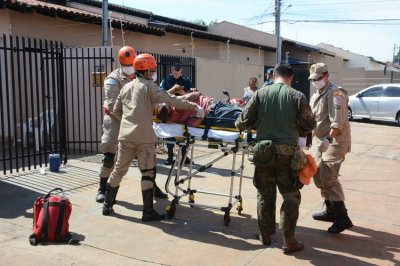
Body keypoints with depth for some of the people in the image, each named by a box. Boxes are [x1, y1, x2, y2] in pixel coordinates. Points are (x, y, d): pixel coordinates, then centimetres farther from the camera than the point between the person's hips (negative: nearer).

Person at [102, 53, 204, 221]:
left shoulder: (126, 87, 16)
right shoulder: (149, 86, -5)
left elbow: (116, 110, 19)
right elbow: (170, 100, -17)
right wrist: (194, 106, -16)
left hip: (125, 136, 7)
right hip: (143, 138, -7)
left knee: (119, 170, 17)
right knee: (148, 173, 2)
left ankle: (107, 205, 27)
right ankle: (148, 212, 6)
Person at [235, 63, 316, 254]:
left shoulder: (260, 94, -1)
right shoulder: (297, 96, -5)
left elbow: (244, 121, -1)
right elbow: (310, 125, -2)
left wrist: (237, 125, 21)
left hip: (264, 150, 2)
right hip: (287, 152, -2)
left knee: (265, 194, 16)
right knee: (291, 196, 10)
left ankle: (265, 235, 27)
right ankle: (288, 240, 12)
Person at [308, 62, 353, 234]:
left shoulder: (335, 93, -14)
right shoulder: (315, 95, 17)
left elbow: (338, 121, -23)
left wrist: (329, 139, -28)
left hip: (335, 141, -10)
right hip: (323, 142, 10)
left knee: (328, 177, -15)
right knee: (318, 175, 13)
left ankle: (342, 218, -10)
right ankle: (330, 210, 27)